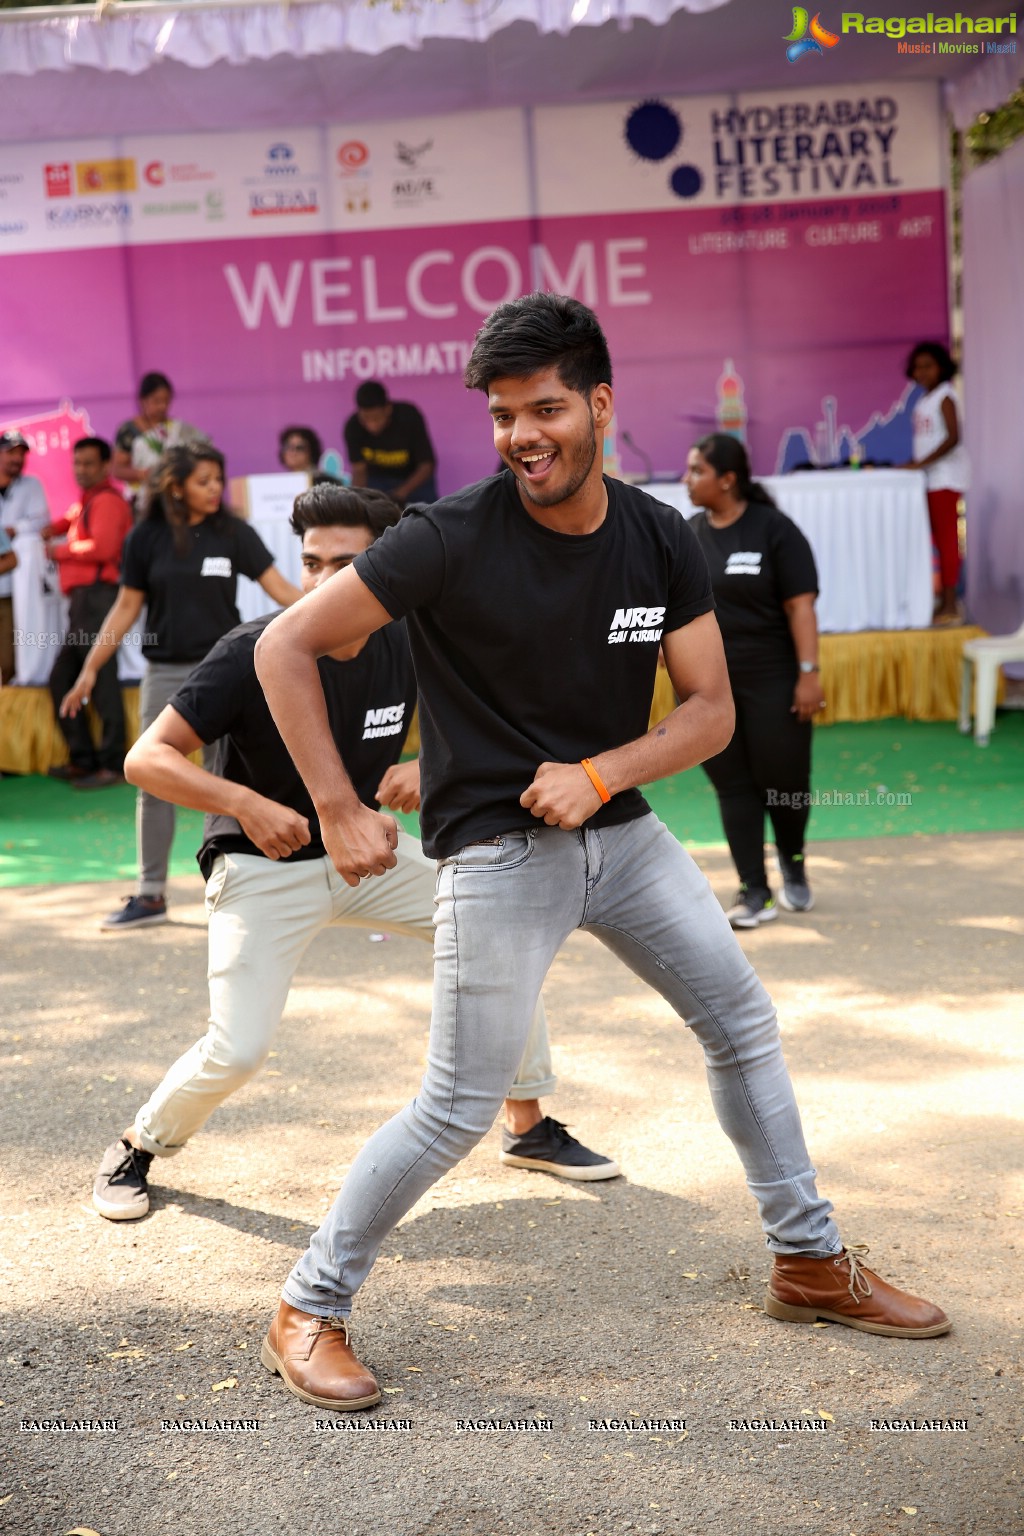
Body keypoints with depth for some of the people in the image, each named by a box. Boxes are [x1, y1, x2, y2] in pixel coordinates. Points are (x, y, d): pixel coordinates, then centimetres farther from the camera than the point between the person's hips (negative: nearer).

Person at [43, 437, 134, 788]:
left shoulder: (106, 500, -4)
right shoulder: (87, 502, 25)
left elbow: (102, 547, -18)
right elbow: (75, 518, 48)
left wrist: (60, 551, -5)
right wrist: (53, 529, 26)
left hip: (97, 596, -10)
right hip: (83, 601, 10)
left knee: (100, 678, -12)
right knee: (61, 680, 11)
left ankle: (113, 765, -13)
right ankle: (82, 759, 14)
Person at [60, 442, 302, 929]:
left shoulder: (233, 533, -2)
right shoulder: (147, 538, -1)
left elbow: (279, 587, -5)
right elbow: (127, 607, 5)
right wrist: (91, 668, 3)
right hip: (165, 672, 1)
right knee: (154, 784, 3)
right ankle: (151, 895, 13)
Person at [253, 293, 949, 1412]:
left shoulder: (662, 542, -3)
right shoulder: (451, 541, -17)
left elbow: (711, 709, 1)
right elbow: (286, 647, -12)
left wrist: (597, 774, -15)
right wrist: (338, 811, -15)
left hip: (621, 829, 6)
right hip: (496, 850, -6)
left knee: (743, 1023, 12)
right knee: (458, 1110, -7)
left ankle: (810, 1264, 30)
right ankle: (308, 1311, 11)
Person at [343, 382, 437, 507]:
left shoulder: (409, 417, -30)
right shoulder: (353, 427, -26)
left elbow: (427, 465, -25)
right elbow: (359, 470, -17)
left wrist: (402, 492, -39)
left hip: (416, 479, -1)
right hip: (378, 479, 1)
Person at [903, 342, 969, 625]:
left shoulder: (945, 397, -10)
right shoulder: (926, 399, 15)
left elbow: (953, 437, -21)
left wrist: (921, 464, -24)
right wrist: (913, 464, 6)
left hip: (946, 477, -9)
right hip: (931, 479, 9)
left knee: (946, 538, -8)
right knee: (940, 539, 9)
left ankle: (950, 607, -8)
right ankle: (945, 602, 13)